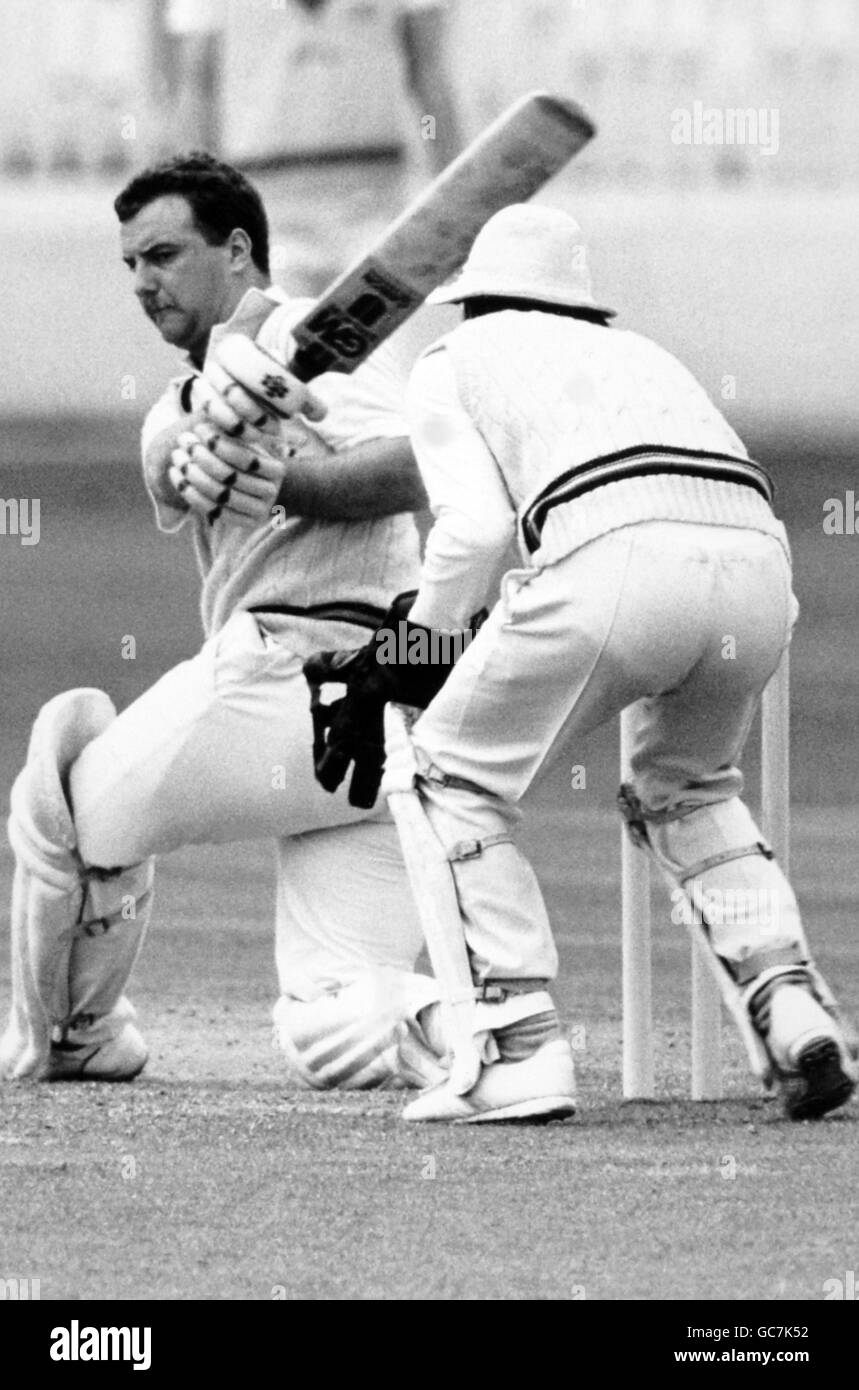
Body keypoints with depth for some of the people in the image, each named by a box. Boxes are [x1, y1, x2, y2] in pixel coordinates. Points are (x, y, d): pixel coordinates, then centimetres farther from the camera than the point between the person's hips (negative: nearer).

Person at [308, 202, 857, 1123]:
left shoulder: (452, 364, 24)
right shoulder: (637, 354, 39)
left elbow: (476, 524, 6)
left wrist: (403, 658, 15)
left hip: (615, 552, -5)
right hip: (759, 556, 5)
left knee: (458, 778, 13)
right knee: (686, 787, 31)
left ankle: (519, 1047, 1)